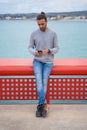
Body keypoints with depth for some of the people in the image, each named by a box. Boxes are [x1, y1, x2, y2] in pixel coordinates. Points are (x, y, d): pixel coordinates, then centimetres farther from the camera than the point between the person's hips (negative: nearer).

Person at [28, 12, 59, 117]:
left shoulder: (53, 34, -3)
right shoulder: (34, 34, 0)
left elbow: (56, 49, 0)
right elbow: (30, 47, 6)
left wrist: (48, 51, -22)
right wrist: (35, 52, -18)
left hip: (48, 62, 0)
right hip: (37, 61, 1)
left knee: (44, 82, -16)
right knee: (39, 80, -21)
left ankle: (40, 105, -8)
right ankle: (44, 105, -15)